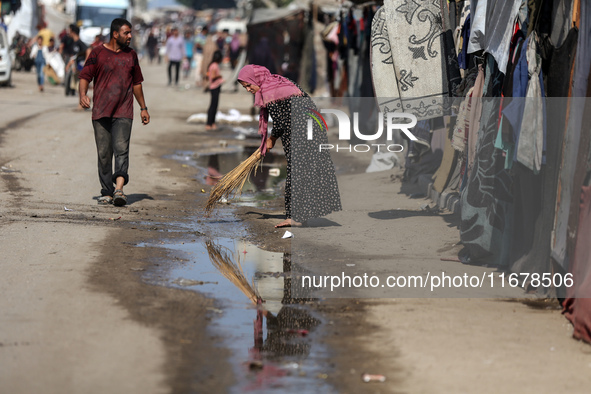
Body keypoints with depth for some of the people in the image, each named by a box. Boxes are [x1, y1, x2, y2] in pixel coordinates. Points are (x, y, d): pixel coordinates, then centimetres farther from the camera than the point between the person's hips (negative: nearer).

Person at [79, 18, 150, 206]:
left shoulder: (131, 55, 14)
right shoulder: (98, 53, 4)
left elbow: (136, 83, 23)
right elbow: (85, 77, 2)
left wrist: (143, 108, 22)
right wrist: (83, 95, -18)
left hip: (123, 113, 1)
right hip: (101, 111, -1)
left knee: (121, 149, -15)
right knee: (104, 153, 1)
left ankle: (119, 188, -25)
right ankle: (106, 192, 9)